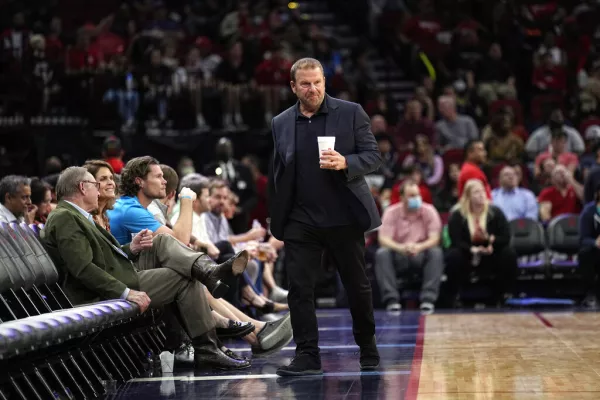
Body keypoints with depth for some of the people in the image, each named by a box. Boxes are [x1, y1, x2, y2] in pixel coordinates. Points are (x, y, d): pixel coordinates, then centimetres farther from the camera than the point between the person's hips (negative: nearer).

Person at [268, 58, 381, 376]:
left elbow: (373, 156, -2)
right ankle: (307, 356, 0)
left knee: (357, 286, 9)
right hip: (300, 222, 2)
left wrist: (345, 163, -22)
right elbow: (276, 174, 13)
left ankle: (368, 349, 26)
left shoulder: (351, 113, 0)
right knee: (299, 289, -5)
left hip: (344, 218, -2)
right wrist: (276, 220, 10)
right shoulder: (281, 123, 8)